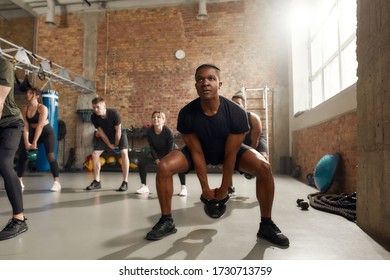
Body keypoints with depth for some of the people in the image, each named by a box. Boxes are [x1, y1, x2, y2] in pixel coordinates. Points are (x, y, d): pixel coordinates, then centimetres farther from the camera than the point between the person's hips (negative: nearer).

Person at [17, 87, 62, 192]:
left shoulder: (42, 108, -19)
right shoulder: (25, 110, -3)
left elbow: (40, 126, -23)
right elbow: (25, 127, -9)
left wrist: (34, 142, -26)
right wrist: (26, 142, -19)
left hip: (47, 132, -6)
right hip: (33, 132, 6)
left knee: (50, 156, -17)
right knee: (22, 154, 0)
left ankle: (57, 182, -14)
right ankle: (20, 181, 10)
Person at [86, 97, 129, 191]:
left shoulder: (113, 113, -33)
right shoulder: (93, 117, -22)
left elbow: (118, 131, -24)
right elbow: (101, 132, -12)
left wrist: (116, 144, -14)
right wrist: (109, 145, -9)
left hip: (119, 135, -4)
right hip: (105, 136, 4)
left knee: (124, 153, -26)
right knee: (95, 154, -5)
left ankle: (125, 182, -21)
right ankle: (97, 182, 7)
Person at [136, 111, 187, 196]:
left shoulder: (168, 131, -31)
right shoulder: (149, 131, -21)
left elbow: (170, 148, -23)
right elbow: (151, 147, -11)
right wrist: (156, 159, -15)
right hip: (157, 153, 4)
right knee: (142, 163, -11)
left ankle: (183, 188, -16)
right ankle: (144, 186, 5)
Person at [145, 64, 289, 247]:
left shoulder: (236, 113, -31)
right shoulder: (186, 114, -28)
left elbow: (230, 154, -23)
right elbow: (197, 152, -19)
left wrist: (223, 189, -16)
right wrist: (205, 187, -14)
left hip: (230, 150, 0)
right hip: (200, 150, 1)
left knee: (264, 168, -25)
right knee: (164, 167, -23)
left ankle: (266, 226, -4)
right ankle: (166, 222, -2)